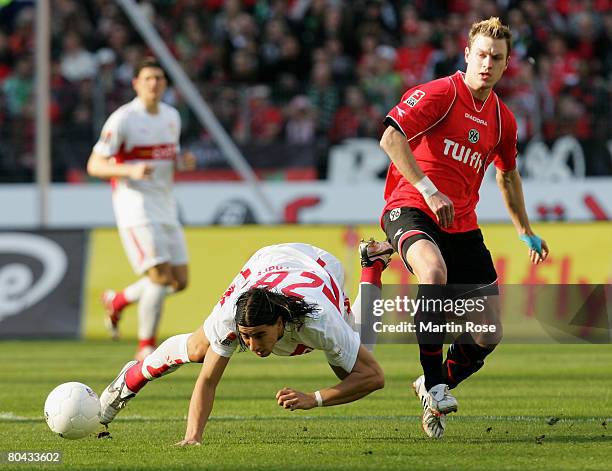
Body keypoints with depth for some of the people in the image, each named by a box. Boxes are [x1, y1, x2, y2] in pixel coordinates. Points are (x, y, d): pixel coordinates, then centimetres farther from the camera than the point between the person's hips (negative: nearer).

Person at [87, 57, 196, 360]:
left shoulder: (171, 116, 12)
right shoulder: (123, 119, -10)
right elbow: (94, 165, -11)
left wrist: (183, 161, 1)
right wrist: (130, 170, -28)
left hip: (166, 207, 7)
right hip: (136, 206, -7)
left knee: (179, 281, 6)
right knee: (160, 277, -16)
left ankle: (117, 301, 29)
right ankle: (145, 347, -2)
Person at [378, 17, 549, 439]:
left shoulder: (502, 119, 12)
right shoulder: (441, 94, -8)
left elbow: (508, 175, 30)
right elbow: (391, 138, -19)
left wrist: (527, 233, 33)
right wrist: (429, 190, -26)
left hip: (462, 225, 6)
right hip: (411, 209, -6)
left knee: (489, 335, 0)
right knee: (434, 270, -40)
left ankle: (435, 388, 28)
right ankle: (434, 383, -30)